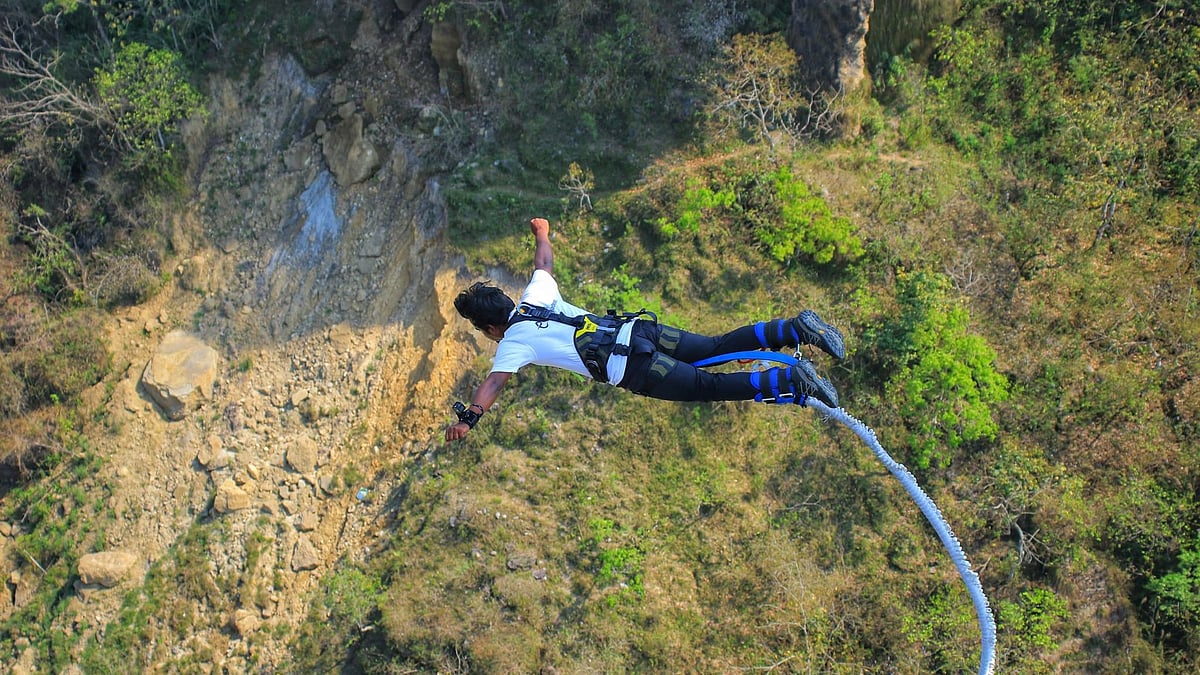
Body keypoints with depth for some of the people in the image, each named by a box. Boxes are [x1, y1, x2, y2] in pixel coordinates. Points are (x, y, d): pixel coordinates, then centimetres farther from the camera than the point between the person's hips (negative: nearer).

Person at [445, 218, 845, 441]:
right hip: (636, 328, 7)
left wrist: (468, 419, -25)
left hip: (629, 365, -7)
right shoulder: (534, 298, 20)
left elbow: (494, 381, -17)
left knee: (710, 387, -8)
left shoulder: (514, 342, 1)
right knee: (716, 348, 11)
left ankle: (791, 380, -22)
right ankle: (797, 329, 0)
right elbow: (544, 263, 36)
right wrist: (541, 232, 55)